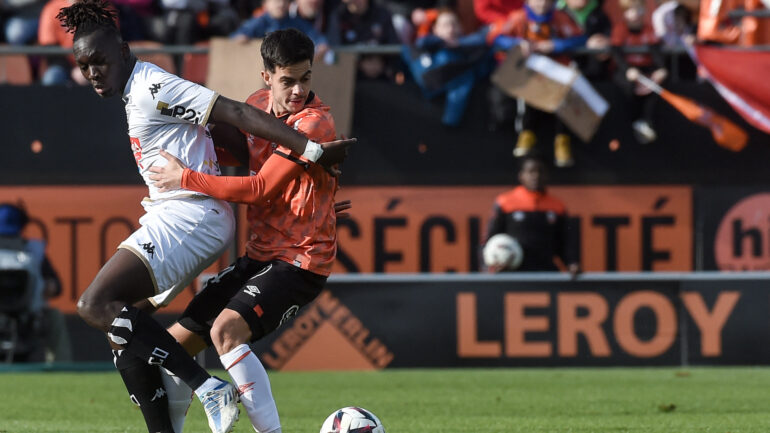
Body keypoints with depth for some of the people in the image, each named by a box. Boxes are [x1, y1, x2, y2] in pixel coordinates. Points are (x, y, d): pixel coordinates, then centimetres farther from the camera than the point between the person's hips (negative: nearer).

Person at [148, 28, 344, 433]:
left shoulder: (315, 122, -18)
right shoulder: (258, 104, 5)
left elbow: (261, 188, -22)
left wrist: (187, 179, -16)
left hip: (300, 262, -8)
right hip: (258, 255, 8)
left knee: (225, 331, -30)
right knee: (176, 342, 6)